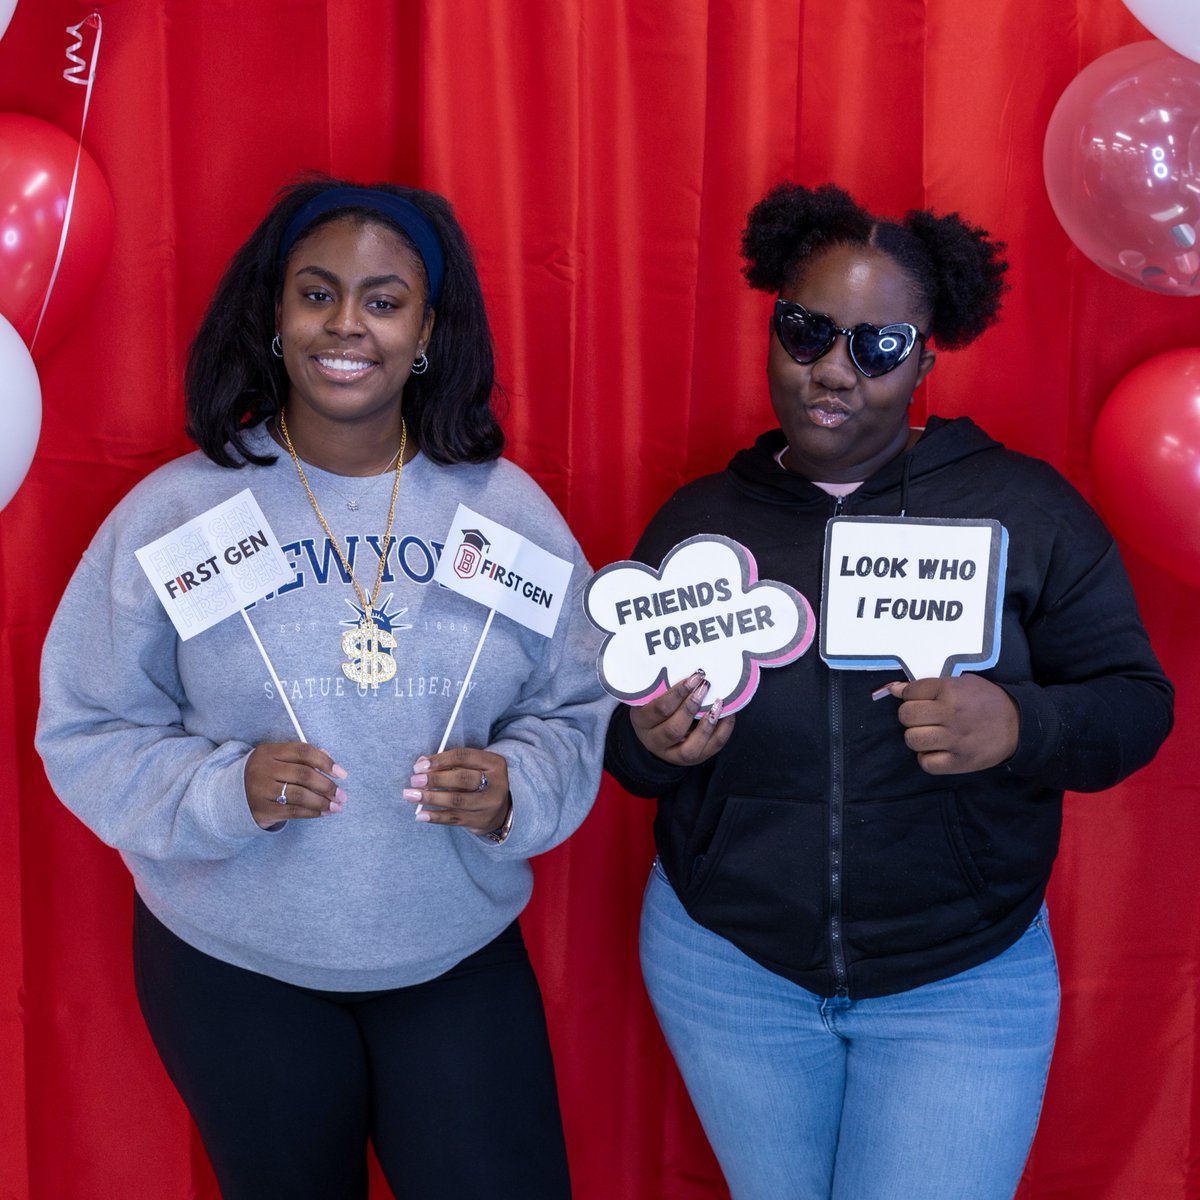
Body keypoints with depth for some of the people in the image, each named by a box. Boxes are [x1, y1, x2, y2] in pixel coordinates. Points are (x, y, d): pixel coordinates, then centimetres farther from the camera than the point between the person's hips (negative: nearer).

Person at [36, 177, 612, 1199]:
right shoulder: (174, 512, -7)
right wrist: (224, 788, -23)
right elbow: (87, 733, -5)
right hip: (235, 966, 0)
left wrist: (514, 790, -20)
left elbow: (580, 709, 1)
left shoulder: (508, 509, -2)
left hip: (463, 957, 1)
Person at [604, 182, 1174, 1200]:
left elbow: (1135, 702, -6)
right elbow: (627, 757, 6)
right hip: (727, 958, 3)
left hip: (964, 980, -2)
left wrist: (1020, 726, -26)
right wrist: (652, 744, -18)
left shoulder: (1026, 507, -7)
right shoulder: (695, 520, 0)